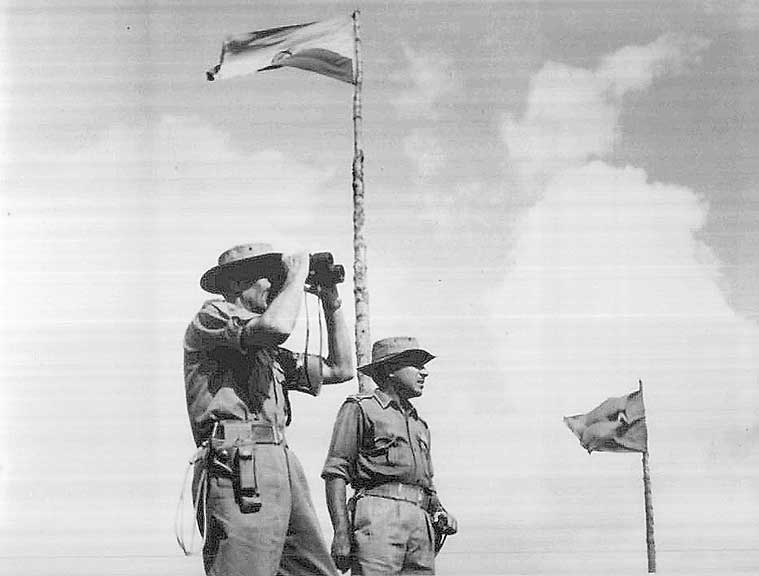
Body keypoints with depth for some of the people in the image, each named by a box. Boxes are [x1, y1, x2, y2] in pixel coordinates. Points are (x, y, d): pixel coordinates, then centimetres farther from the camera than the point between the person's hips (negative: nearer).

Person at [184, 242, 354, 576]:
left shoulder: (270, 353, 29)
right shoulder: (211, 317, 4)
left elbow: (341, 369, 33)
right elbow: (277, 326, -16)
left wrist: (331, 304, 30)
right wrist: (296, 276, 1)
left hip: (284, 470, 9)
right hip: (238, 470, -9)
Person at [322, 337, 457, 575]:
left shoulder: (419, 424, 30)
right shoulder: (360, 408, 7)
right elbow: (335, 473, -2)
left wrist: (441, 513, 11)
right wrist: (341, 532, -13)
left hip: (421, 520, 7)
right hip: (379, 514, -7)